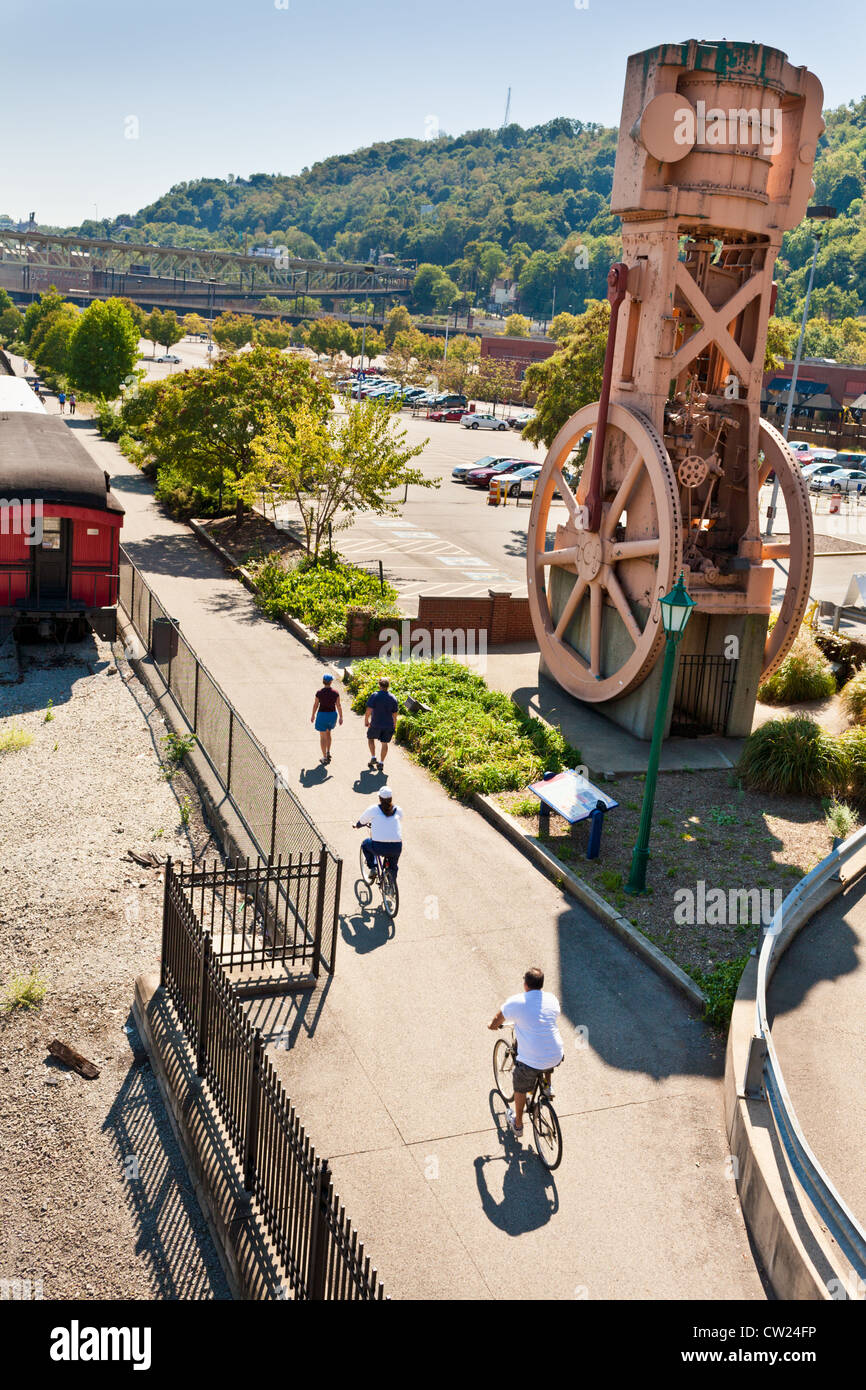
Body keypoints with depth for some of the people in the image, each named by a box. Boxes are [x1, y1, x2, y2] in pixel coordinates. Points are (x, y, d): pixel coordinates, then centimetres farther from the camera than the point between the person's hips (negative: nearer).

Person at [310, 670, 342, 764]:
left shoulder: (319, 693, -14)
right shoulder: (335, 693, -10)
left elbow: (315, 705, -5)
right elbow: (338, 706, -5)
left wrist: (313, 715, 10)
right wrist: (341, 717, 5)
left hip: (322, 715, -2)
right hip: (333, 714, 2)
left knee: (323, 737, 9)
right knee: (328, 733, 27)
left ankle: (325, 757, 10)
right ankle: (328, 752, 23)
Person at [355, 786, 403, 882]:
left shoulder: (373, 809, 4)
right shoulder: (398, 810, 11)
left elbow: (361, 821, 21)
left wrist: (356, 825, 44)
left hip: (379, 847, -2)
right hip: (397, 848, 2)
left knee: (365, 844, 31)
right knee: (393, 867, 31)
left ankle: (372, 868, 20)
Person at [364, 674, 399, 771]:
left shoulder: (374, 696, -12)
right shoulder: (392, 698, 0)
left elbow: (368, 710, -15)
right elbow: (394, 713, 4)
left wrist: (366, 721, 0)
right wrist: (393, 725, 15)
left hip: (376, 724, -3)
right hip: (388, 725, 3)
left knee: (370, 738, 21)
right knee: (384, 743, 11)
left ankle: (373, 757, 12)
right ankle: (381, 763, 12)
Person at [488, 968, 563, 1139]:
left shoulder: (515, 1002, -10)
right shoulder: (551, 998, 2)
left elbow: (495, 1023, 5)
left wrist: (492, 1025, 28)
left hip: (531, 1062, -3)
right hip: (556, 1057, 3)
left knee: (520, 1090, 26)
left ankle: (517, 1124, 44)